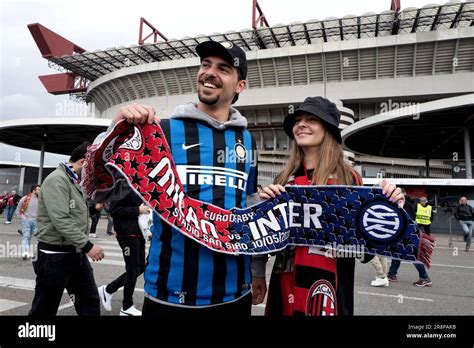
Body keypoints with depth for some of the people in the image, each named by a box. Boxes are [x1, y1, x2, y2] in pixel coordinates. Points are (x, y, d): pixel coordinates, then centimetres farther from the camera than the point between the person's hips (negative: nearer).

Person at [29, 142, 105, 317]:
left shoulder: (76, 183, 13)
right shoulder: (57, 180, -16)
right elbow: (61, 221, -25)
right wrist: (88, 245, -26)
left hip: (77, 254, 9)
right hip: (55, 256, -9)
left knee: (90, 302, 10)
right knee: (45, 309, 8)